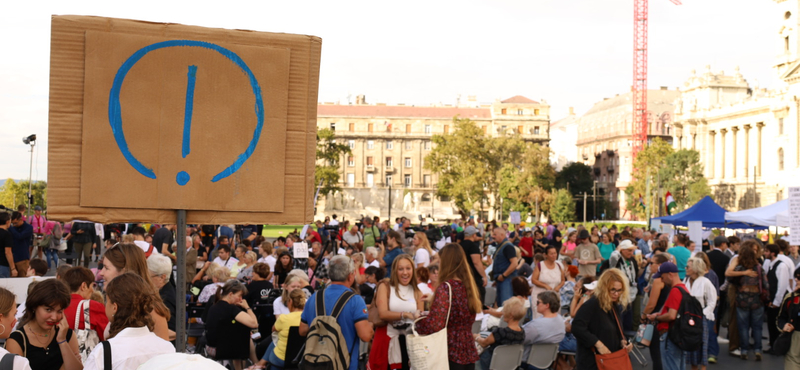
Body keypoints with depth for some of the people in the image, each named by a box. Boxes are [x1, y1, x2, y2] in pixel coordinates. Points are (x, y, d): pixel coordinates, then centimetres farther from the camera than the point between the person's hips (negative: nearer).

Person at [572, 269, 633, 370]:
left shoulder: (615, 306, 7)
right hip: (592, 361, -8)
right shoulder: (592, 304, -19)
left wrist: (622, 341, -3)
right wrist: (598, 344, -27)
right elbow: (576, 327, -29)